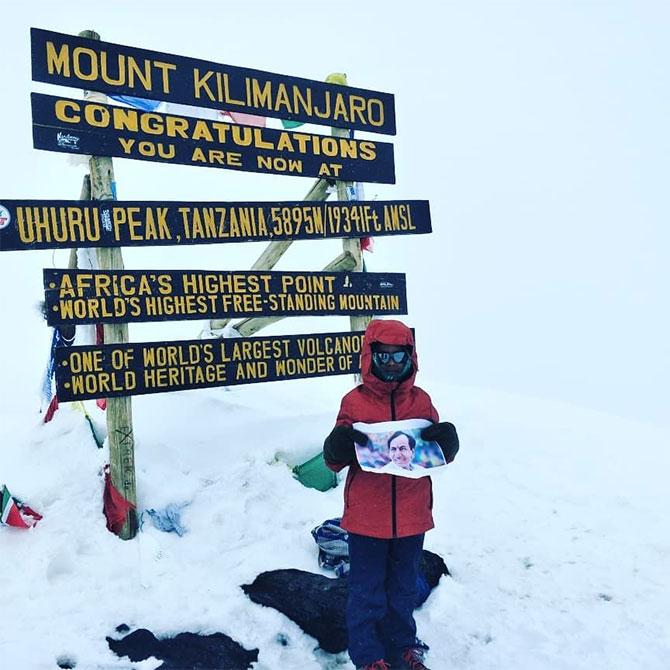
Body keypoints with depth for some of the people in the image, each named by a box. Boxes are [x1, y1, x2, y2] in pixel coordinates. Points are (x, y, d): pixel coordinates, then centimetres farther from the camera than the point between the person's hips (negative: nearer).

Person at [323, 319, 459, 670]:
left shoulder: (421, 400, 1)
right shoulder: (354, 401, -7)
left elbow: (440, 455, 6)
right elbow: (334, 461, -4)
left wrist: (447, 440, -16)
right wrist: (338, 445, -26)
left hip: (411, 516, 3)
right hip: (366, 518, -2)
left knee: (403, 588, 22)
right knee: (367, 591, 12)